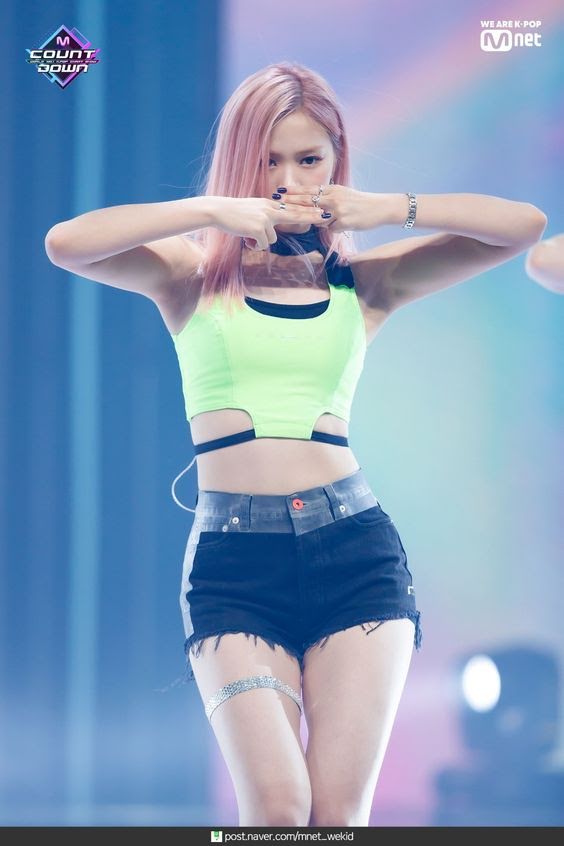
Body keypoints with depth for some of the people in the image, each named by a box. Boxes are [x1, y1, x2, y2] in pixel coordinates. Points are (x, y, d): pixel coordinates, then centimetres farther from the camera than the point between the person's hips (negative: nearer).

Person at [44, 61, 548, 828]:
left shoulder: (363, 282, 12)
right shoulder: (195, 275, 9)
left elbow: (524, 226, 4)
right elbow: (65, 244, -10)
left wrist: (390, 210, -3)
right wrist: (215, 210, -11)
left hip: (353, 546, 1)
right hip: (234, 561, -1)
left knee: (338, 811, -6)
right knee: (276, 804, -17)